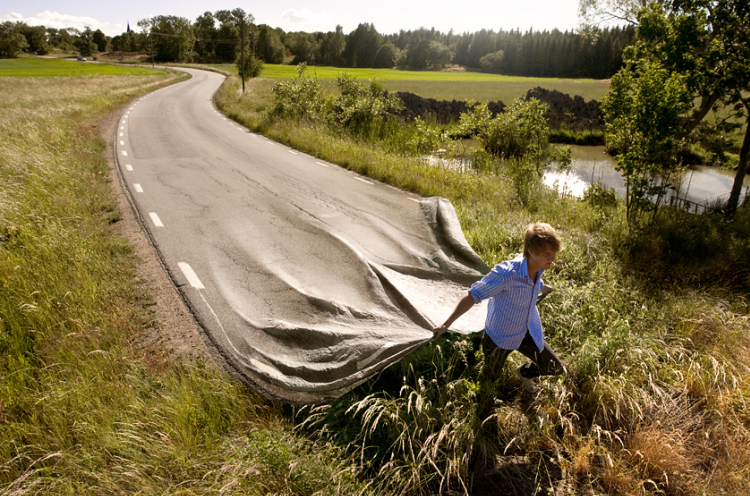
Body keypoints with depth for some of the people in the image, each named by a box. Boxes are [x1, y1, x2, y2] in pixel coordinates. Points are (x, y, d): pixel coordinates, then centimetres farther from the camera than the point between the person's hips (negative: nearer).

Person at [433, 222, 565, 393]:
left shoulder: (537, 267, -17)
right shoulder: (505, 273, -39)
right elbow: (473, 296, -30)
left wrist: (542, 288, 34)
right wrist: (446, 324, -28)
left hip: (527, 332, 5)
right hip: (501, 337, -5)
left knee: (556, 368, 15)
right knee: (490, 380, 19)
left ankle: (524, 373, 46)